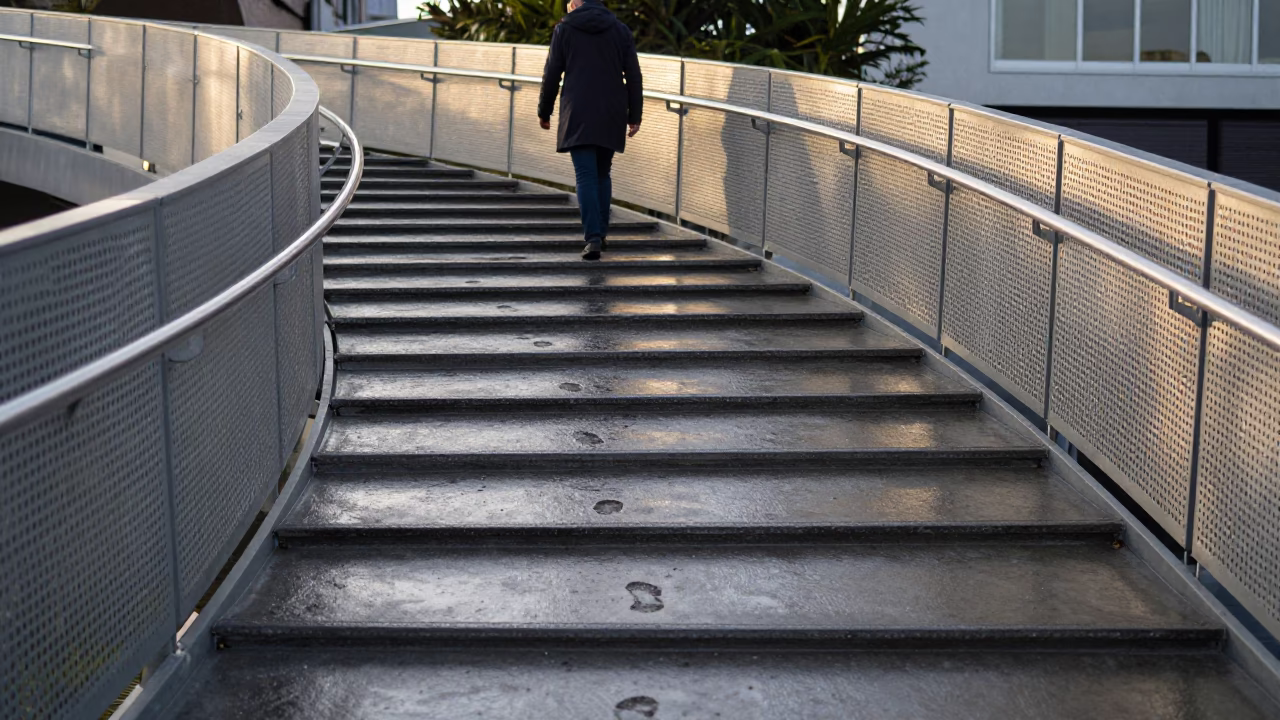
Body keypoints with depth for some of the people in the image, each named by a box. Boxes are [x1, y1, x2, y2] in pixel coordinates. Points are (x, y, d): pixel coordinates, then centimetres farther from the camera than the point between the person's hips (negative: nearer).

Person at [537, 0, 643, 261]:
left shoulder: (564, 29, 2)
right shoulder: (621, 30, 8)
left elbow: (551, 75, 1)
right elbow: (634, 77, 4)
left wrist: (544, 112, 12)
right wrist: (635, 117, 6)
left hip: (578, 115, -3)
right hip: (611, 117, 3)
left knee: (586, 177, -6)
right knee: (602, 174, 17)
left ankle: (593, 238, -18)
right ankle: (600, 232, 19)